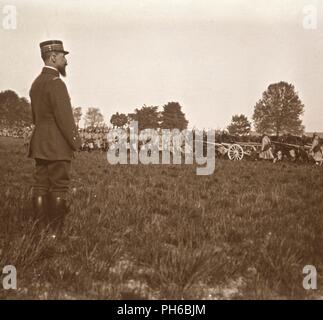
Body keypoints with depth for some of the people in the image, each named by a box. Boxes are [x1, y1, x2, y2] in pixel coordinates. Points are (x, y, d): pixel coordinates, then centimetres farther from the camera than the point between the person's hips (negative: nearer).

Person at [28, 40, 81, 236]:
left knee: (41, 187, 9)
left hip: (40, 145, 9)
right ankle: (55, 232, 1)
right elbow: (64, 117, -18)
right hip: (57, 146, -9)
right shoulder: (55, 83, -14)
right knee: (59, 189, -3)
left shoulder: (37, 82, 15)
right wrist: (75, 142, -10)